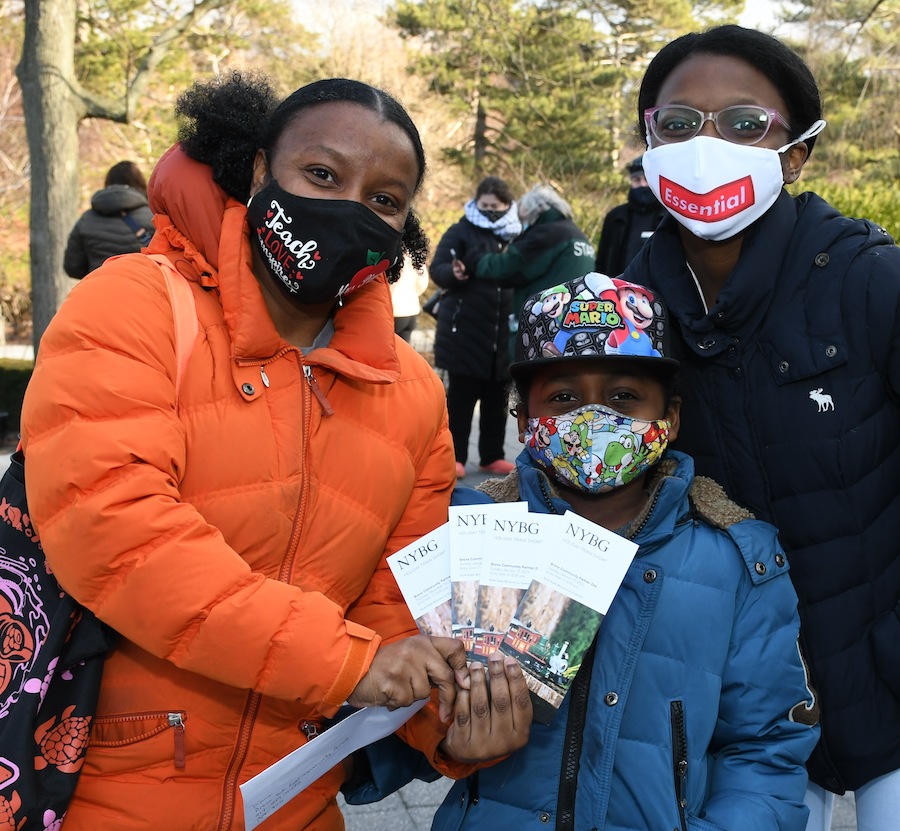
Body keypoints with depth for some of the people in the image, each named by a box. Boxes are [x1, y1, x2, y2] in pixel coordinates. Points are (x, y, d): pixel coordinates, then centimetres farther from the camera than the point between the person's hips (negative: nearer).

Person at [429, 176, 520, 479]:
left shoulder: (517, 235, 11)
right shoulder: (461, 231, 1)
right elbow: (436, 269, -6)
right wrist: (454, 273, -28)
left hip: (505, 332, 4)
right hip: (464, 330, -3)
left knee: (497, 397, 10)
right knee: (461, 396, 3)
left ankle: (492, 455, 20)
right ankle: (454, 457, 11)